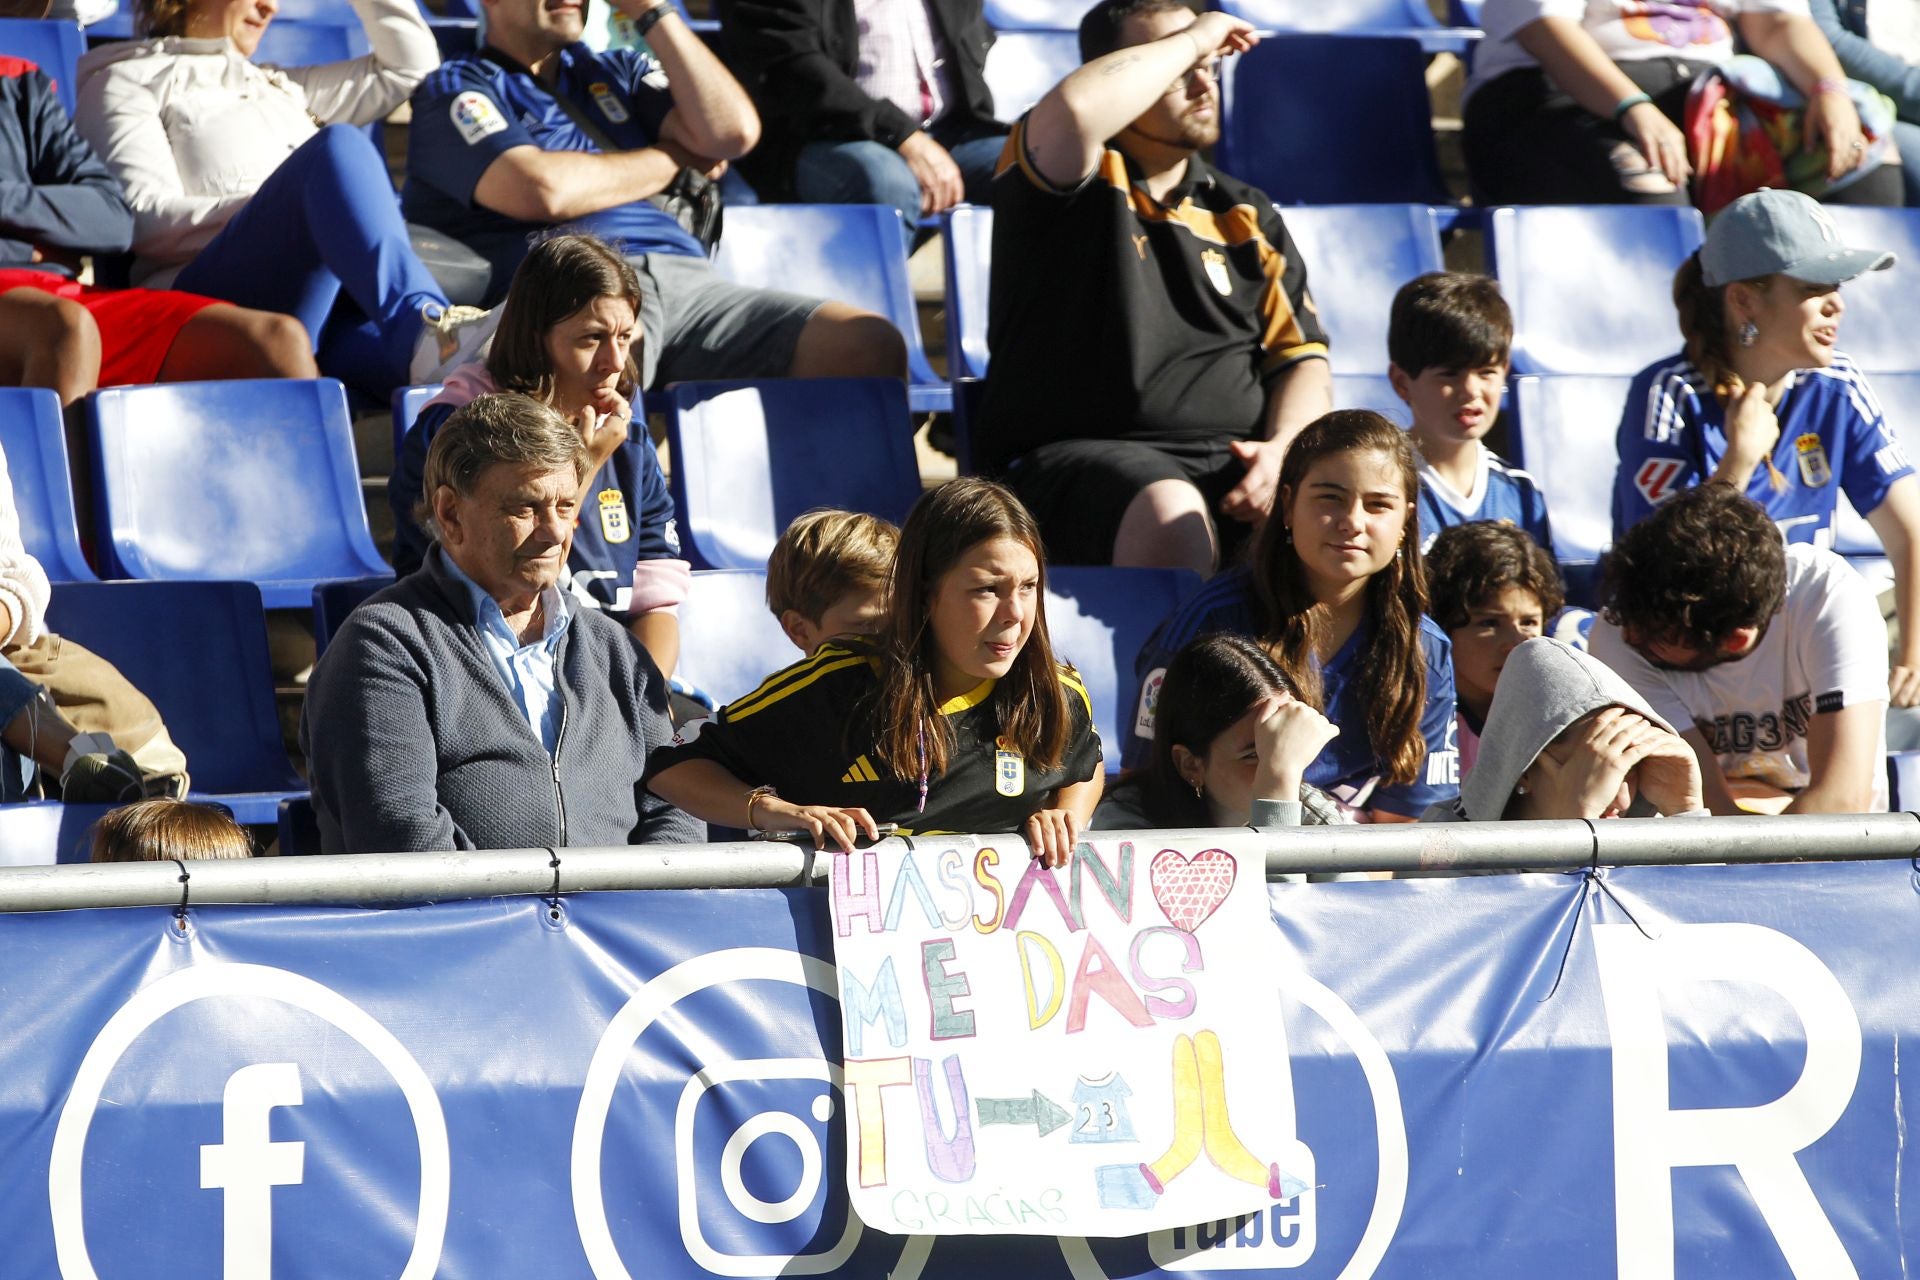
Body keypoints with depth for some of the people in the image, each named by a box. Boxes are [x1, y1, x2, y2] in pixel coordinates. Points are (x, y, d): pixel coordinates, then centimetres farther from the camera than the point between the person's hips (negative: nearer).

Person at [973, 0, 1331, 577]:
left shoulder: (1245, 215, 22)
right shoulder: (1074, 182, 5)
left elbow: (1301, 358, 16)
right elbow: (1077, 108, -20)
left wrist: (1285, 448, -7)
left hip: (1234, 458, 5)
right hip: (1078, 457, -4)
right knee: (1172, 517, -40)